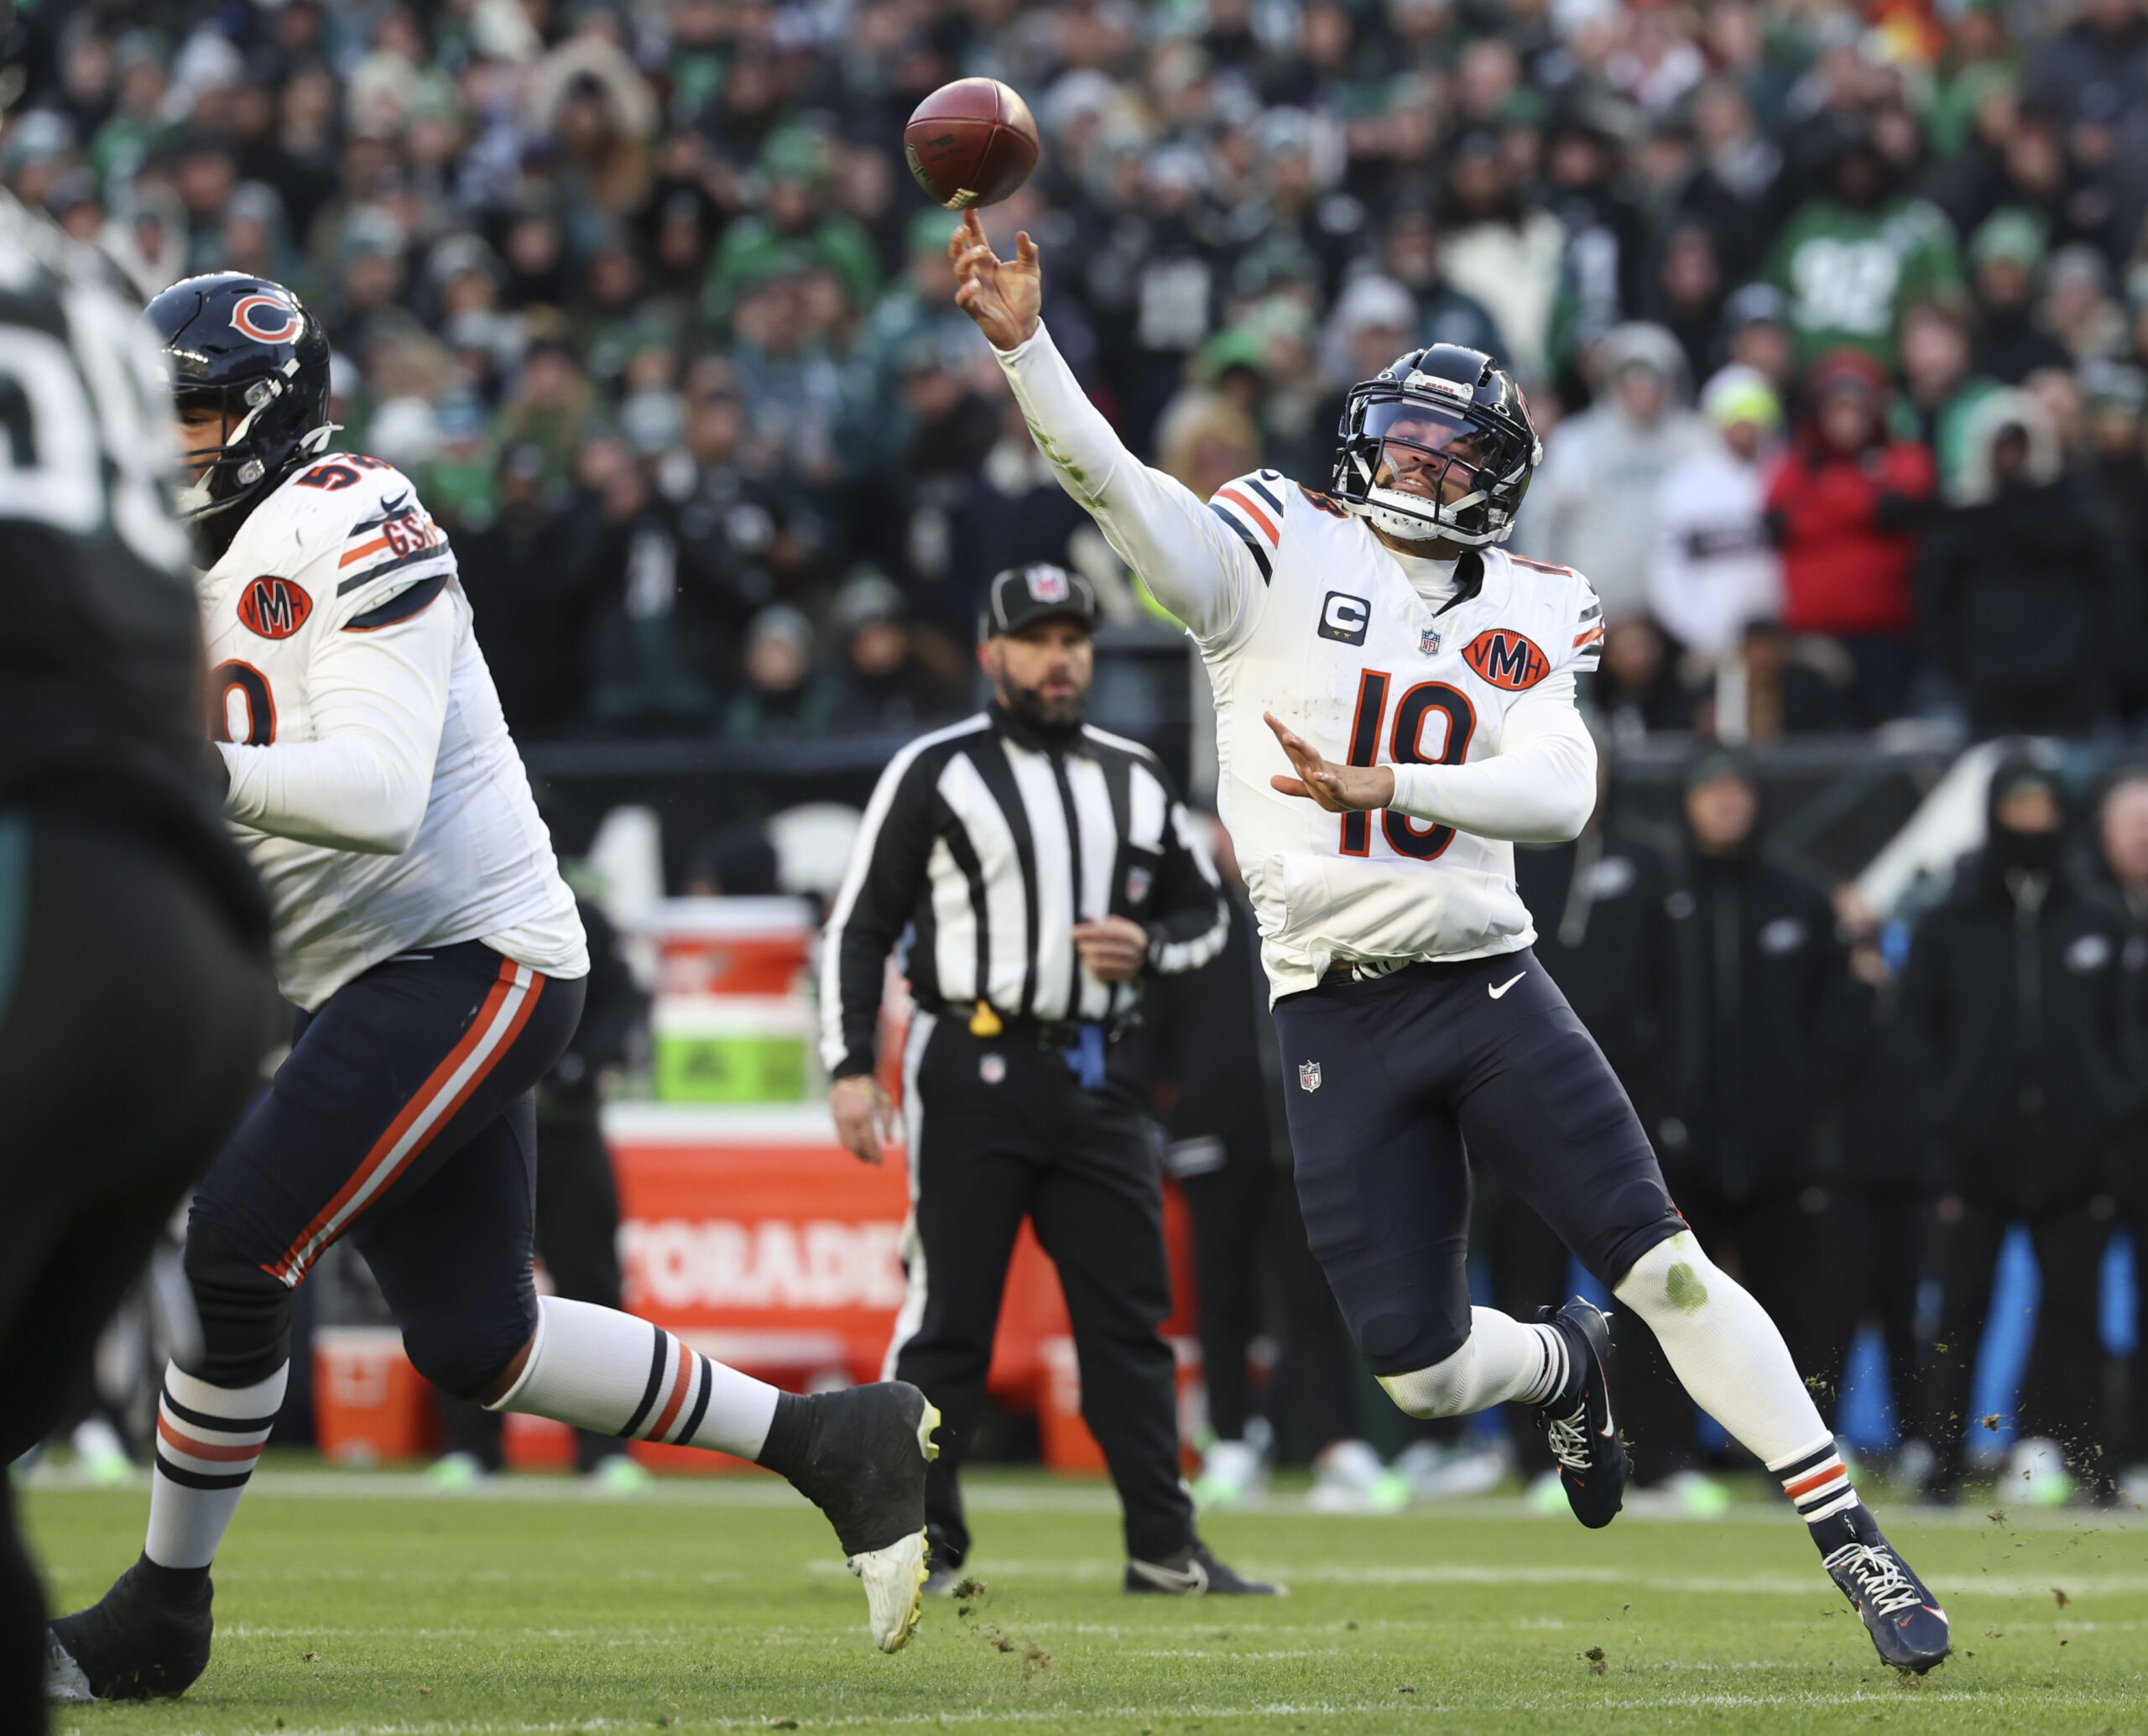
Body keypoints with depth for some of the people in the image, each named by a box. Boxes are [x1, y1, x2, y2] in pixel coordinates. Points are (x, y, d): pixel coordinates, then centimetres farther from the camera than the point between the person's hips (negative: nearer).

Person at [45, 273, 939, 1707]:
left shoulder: (350, 532, -16)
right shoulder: (196, 564, 12)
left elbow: (377, 796, -27)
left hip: (470, 958, -10)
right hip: (369, 985, 10)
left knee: (233, 1250, -17)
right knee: (473, 1344, 11)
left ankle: (161, 1615, -5)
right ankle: (832, 1441, 23)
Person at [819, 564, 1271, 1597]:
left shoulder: (1133, 782, 14)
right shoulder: (934, 773, 0)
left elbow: (1205, 911, 21)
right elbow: (861, 925, -1)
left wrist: (1147, 948, -2)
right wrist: (850, 1068, -10)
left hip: (1097, 1077, 5)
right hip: (971, 1073, -4)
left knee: (1131, 1313, 4)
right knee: (948, 1313, -5)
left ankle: (1163, 1548, 7)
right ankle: (922, 1544, 1)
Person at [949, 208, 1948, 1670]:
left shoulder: (1528, 617, 6)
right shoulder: (1279, 549, 3)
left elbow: (1561, 794, -10)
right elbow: (1120, 490, -13)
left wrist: (1382, 782, -25)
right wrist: (1024, 343, -28)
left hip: (1489, 990, 0)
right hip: (1335, 1020, 0)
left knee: (1667, 1266, -10)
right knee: (1422, 1373, -1)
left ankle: (1854, 1544, -3)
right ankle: (1564, 1368, 35)